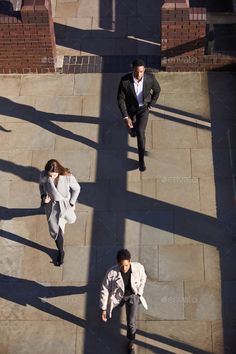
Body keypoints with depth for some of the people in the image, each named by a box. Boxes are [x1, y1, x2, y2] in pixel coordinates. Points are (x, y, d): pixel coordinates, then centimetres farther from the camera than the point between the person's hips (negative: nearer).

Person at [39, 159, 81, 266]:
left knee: (70, 220, 31)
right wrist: (43, 196, -17)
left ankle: (68, 214, 71)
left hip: (65, 204, -1)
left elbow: (76, 188, -12)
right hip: (51, 205, 1)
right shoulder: (43, 175, -25)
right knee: (55, 230, 12)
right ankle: (61, 252, 38)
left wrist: (72, 203, -6)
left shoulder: (68, 177, -32)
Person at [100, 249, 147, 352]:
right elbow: (104, 290, -23)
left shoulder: (138, 268, -33)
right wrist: (103, 309, -20)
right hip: (117, 295, 1)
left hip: (132, 295, 0)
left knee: (131, 321, -1)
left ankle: (131, 339, 32)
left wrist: (139, 293, -1)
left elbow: (142, 278, -8)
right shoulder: (112, 273, -37)